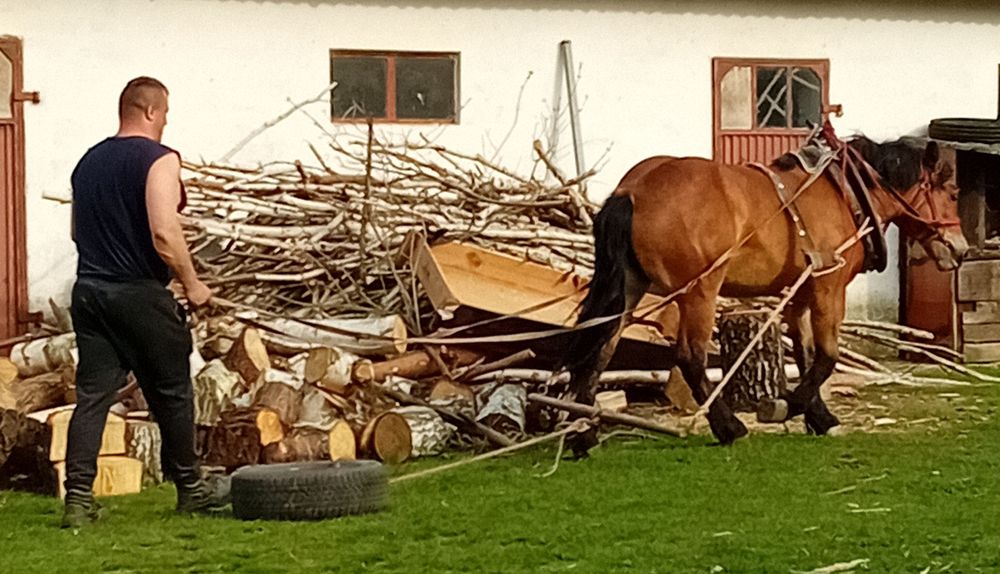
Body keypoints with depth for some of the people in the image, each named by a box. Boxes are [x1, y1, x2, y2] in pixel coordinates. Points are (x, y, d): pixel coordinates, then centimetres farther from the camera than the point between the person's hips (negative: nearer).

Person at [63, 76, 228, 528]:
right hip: (141, 296, -6)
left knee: (92, 396, 3)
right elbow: (164, 233, -21)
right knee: (171, 393, 9)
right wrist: (191, 283, -10)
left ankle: (78, 498, -6)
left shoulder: (88, 162, 13)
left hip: (89, 291, 6)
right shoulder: (159, 159, -11)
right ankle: (190, 488, 21)